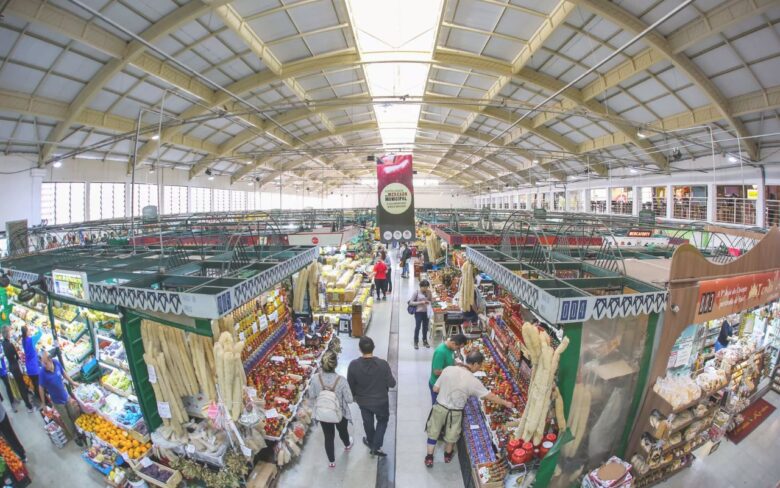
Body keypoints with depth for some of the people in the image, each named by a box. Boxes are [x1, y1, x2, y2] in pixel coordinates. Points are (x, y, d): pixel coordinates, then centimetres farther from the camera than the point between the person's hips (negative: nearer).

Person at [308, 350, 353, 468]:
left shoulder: (315, 379, -24)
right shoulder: (341, 380, -31)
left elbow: (311, 395, -6)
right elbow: (349, 399, -20)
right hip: (340, 414, -1)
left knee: (328, 437, 25)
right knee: (343, 431, 31)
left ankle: (331, 461, 44)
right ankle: (347, 445, 61)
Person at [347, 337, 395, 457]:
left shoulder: (353, 365, -24)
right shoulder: (383, 364, -28)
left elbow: (350, 385, -10)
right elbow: (392, 383, -18)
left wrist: (354, 396, 10)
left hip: (363, 401, 2)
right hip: (381, 400, -2)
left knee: (368, 422, 27)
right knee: (382, 420, 28)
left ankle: (371, 442, 51)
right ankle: (376, 446, 28)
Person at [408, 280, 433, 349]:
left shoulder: (428, 292, 3)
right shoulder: (416, 292, -10)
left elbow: (432, 301, 9)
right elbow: (411, 302, -11)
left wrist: (430, 294, -7)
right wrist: (420, 302, -18)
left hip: (426, 312, 4)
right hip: (419, 312, -4)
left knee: (425, 327, 14)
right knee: (417, 327, 1)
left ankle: (425, 341, 31)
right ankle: (416, 342, 15)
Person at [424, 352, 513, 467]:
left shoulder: (448, 369, -15)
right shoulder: (473, 380, -21)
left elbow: (435, 389, -6)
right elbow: (490, 396, -9)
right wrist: (505, 403, 7)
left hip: (439, 407, 2)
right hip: (454, 413, -2)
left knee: (433, 432, 23)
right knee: (451, 436, 26)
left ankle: (429, 458, 37)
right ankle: (447, 455, 49)